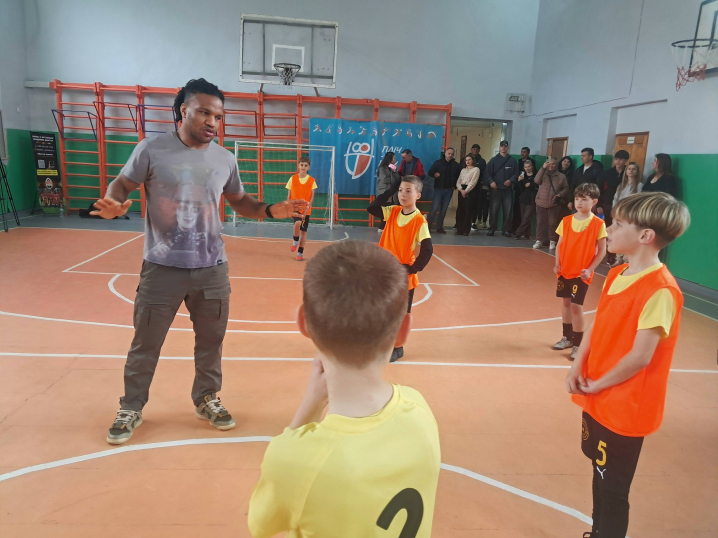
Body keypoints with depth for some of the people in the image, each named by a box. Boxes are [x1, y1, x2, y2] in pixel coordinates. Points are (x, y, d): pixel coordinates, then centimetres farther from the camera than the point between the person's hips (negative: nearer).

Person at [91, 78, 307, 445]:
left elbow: (238, 201, 14)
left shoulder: (225, 159, 3)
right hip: (162, 267, -3)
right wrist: (113, 204, -24)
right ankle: (131, 409, 31)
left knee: (211, 340, 15)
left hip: (212, 268, 3)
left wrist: (270, 211, -3)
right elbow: (122, 184, -1)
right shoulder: (152, 149, -8)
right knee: (145, 343, 9)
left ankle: (206, 400, 37)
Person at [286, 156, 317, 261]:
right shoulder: (293, 179, 0)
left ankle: (300, 253, 18)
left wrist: (307, 208, -13)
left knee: (303, 231, 6)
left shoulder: (312, 181, 0)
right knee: (297, 223, -29)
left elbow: (312, 197, -1)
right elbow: (289, 195, 4)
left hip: (306, 210, 2)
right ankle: (295, 241, -1)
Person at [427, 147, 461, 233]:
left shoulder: (456, 165, 7)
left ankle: (439, 227, 12)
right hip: (439, 188, -3)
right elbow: (430, 173, 1)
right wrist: (435, 175, -18)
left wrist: (455, 185, 6)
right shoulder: (438, 163, 2)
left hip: (449, 190, 3)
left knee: (443, 210, 5)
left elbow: (459, 176, 15)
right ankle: (428, 226, -4)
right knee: (435, 208, -10)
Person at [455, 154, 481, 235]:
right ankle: (459, 229, 5)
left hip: (471, 191, -5)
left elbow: (473, 182, -7)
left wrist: (466, 191, -13)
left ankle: (466, 230, -5)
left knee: (468, 211, -8)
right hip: (462, 191, 5)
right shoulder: (463, 170, 20)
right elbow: (458, 182, 12)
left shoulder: (476, 169, 3)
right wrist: (461, 190, -7)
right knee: (460, 210, 0)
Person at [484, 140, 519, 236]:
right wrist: (490, 182, -16)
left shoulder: (513, 161, 9)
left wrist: (511, 180, -12)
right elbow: (488, 173, 0)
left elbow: (516, 174, 6)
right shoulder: (494, 160, 7)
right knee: (494, 210, 0)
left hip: (508, 190, 1)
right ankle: (492, 228, 7)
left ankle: (505, 229, 10)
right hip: (496, 189, -1)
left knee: (508, 211, 2)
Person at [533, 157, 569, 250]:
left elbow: (566, 189, 4)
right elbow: (536, 181, -13)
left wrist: (559, 195, -13)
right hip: (541, 202, 1)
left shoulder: (561, 176, 4)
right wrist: (543, 168, -17)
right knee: (540, 222, 4)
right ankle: (539, 240, 11)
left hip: (554, 204, -1)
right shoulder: (543, 174, 6)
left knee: (553, 223, 0)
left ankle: (552, 241, 11)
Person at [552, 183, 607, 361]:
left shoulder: (598, 224, -10)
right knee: (566, 303, 14)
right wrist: (557, 264, -4)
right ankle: (567, 338, 29)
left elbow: (602, 251, -7)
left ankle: (578, 344, 8)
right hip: (565, 270, 5)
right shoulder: (566, 221, 2)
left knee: (576, 306, -5)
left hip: (581, 273, -5)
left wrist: (590, 269, -14)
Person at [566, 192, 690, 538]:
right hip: (599, 399, 8)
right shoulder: (616, 275, 3)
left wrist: (597, 384, -12)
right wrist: (578, 367, -4)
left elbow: (640, 356, -24)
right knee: (600, 472, 23)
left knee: (612, 488, 8)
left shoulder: (660, 290, -24)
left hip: (625, 407, -8)